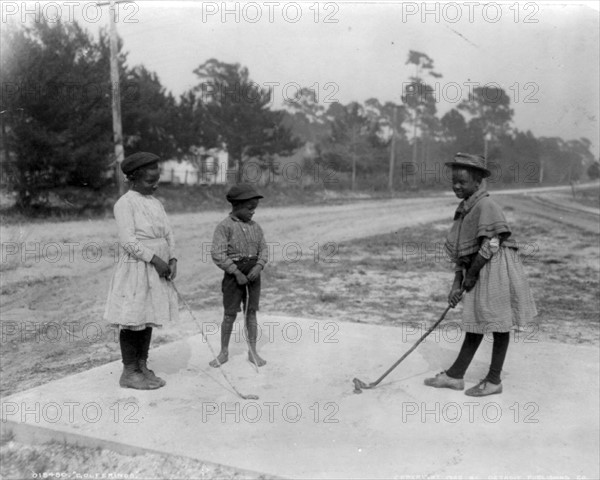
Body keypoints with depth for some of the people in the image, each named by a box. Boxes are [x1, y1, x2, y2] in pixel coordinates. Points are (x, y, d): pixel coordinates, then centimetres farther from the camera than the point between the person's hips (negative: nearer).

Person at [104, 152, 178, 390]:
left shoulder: (156, 203, 14)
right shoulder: (125, 203, -10)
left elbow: (168, 234, 12)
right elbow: (128, 241, -17)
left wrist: (172, 260, -3)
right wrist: (155, 259, -19)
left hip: (156, 271, 7)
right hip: (135, 269, -7)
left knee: (148, 318, 11)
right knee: (132, 321, 0)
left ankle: (142, 368, 21)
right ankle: (129, 373, 9)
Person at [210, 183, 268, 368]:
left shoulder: (255, 227, 6)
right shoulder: (224, 227, -10)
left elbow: (263, 249, 6)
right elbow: (218, 254, -15)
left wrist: (259, 266, -14)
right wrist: (237, 273, -18)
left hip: (253, 273, 4)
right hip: (234, 273, -4)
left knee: (251, 312, 8)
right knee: (230, 314, 3)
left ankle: (252, 352, 18)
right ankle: (224, 352, 19)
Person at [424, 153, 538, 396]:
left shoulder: (486, 205, -17)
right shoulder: (464, 209, 10)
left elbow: (490, 245, -20)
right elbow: (461, 250, 12)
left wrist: (471, 274, -11)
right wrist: (457, 283, 6)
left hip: (496, 268, -9)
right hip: (479, 271, 9)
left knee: (498, 322, 4)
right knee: (474, 322, 14)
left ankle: (494, 380, 17)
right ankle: (455, 375, 22)